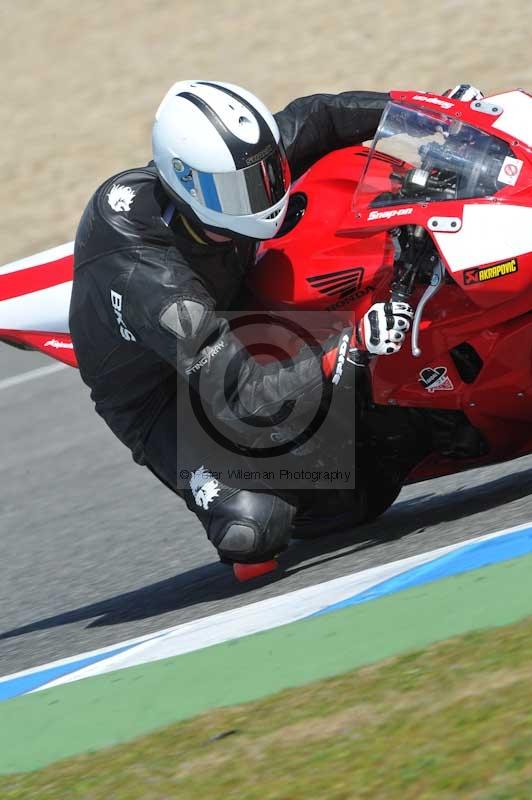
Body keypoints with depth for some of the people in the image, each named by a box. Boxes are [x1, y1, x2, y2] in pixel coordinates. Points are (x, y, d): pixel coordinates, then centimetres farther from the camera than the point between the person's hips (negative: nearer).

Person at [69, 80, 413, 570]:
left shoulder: (231, 164, -20)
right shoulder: (150, 278, -41)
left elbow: (311, 119, -1)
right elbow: (242, 397, -43)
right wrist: (350, 349, -49)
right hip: (158, 396, -7)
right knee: (254, 529, -26)